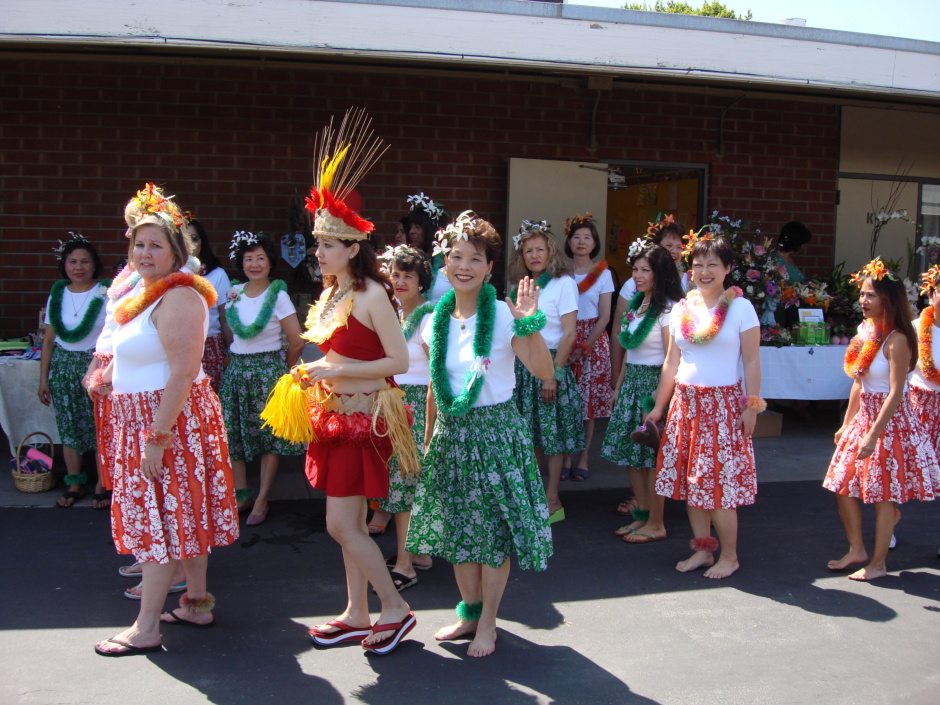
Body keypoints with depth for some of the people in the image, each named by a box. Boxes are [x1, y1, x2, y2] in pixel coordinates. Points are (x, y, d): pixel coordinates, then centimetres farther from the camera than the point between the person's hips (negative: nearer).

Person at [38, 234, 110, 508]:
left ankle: (102, 486, 13)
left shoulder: (106, 295, -7)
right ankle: (74, 484, 22)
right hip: (63, 368, 4)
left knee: (101, 427, -1)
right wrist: (43, 378, 9)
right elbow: (49, 340, 10)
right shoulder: (57, 295, 6)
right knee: (68, 427, 9)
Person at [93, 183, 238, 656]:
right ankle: (197, 603, 27)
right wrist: (111, 377, 12)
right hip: (144, 418, 10)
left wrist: (158, 437, -26)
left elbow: (183, 372, -25)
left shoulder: (178, 298, -18)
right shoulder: (149, 293, 12)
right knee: (184, 516, 15)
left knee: (161, 519, -3)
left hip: (170, 420, -9)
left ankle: (146, 628, 4)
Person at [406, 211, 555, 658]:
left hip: (495, 430, -5)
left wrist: (530, 324, -26)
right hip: (450, 433, 5)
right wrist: (428, 439, 17)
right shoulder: (436, 321, 5)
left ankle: (488, 621, 20)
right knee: (455, 528, 13)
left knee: (495, 530, 3)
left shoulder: (503, 316, -10)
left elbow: (545, 372, -16)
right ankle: (469, 611, 32)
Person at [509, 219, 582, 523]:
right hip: (522, 365, 6)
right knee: (527, 433, 7)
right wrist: (512, 366, 6)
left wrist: (554, 373, -15)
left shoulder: (563, 282, -6)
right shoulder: (523, 286, 12)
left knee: (552, 432, 0)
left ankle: (552, 500, 8)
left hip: (551, 362, -6)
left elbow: (569, 333, -11)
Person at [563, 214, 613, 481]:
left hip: (593, 341, 0)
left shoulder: (603, 274, 3)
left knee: (589, 401, 2)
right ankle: (566, 457, 9)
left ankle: (583, 458, 12)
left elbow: (604, 317, -1)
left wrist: (584, 347, -9)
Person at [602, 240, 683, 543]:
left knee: (653, 457, -1)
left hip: (654, 383, -8)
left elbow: (671, 359, -16)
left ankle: (656, 524, 10)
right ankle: (642, 515, 23)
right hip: (632, 382, 8)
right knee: (630, 453, 12)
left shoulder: (667, 309, -14)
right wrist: (619, 386, 17)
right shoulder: (636, 304, 12)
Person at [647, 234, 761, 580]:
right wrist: (658, 406, 12)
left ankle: (729, 556, 12)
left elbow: (751, 363, -4)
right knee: (689, 481, 8)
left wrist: (751, 406, -10)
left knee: (720, 483, -4)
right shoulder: (681, 309, 8)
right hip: (685, 401, 5)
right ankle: (703, 549, 22)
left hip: (723, 403, -5)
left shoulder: (740, 307, -4)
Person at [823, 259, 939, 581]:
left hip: (889, 421, -8)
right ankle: (856, 549, 29)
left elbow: (895, 393, -21)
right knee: (843, 487, 11)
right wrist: (846, 425, 15)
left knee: (883, 494, 3)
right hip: (862, 416, 8)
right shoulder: (865, 331, 7)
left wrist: (873, 434, -23)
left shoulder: (897, 340, -18)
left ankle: (878, 563, 16)